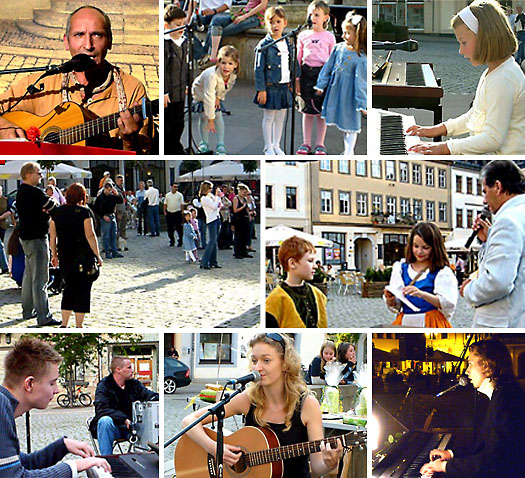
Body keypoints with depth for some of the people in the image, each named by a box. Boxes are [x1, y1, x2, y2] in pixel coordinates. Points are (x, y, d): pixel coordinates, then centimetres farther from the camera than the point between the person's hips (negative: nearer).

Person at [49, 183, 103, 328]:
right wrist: (97, 256, -7)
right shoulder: (84, 212, -9)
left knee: (69, 287, 16)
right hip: (84, 256, -4)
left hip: (64, 256, 4)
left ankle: (64, 324, 11)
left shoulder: (56, 212, 4)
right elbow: (90, 235, -13)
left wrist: (54, 255, 16)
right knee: (83, 290, 4)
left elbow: (52, 236, 7)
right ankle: (79, 326, 6)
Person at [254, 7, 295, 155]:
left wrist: (292, 84, 14)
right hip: (270, 86, -5)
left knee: (280, 117, 12)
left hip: (285, 86, 5)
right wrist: (261, 89, -13)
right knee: (269, 117, 4)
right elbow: (259, 69, -10)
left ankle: (276, 145, 24)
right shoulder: (264, 45, -10)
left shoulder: (287, 44, 8)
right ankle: (268, 147, 14)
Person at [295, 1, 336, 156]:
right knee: (307, 110, 6)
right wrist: (296, 78, 5)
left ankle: (320, 144, 10)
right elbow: (298, 58, 10)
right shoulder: (303, 35, 8)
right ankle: (306, 143, 14)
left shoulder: (329, 37, 4)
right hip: (307, 73, 1)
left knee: (322, 110, 1)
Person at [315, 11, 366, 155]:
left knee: (350, 122, 5)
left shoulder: (360, 57, -19)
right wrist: (321, 84, 12)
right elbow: (328, 67, 7)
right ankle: (347, 149, 31)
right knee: (343, 121, 17)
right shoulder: (338, 48, -3)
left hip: (350, 91, -6)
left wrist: (362, 103, -15)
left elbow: (360, 80, -17)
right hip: (336, 89, 6)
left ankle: (349, 152, 16)